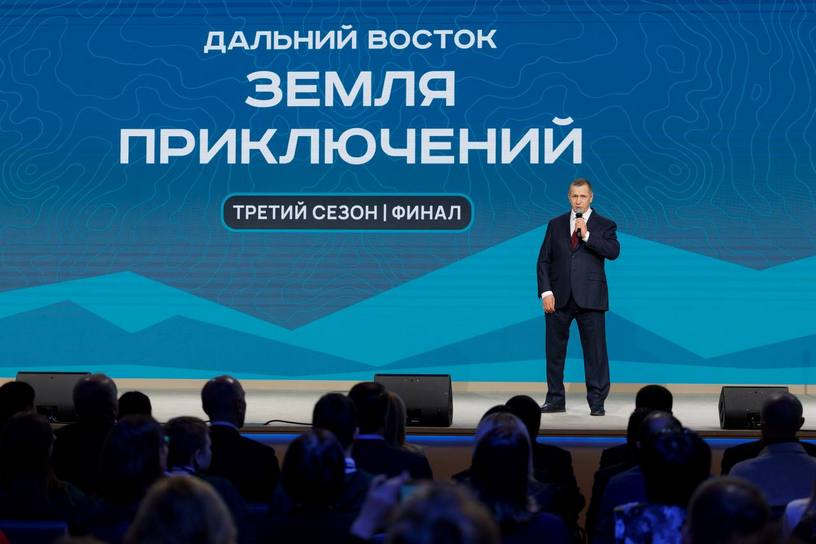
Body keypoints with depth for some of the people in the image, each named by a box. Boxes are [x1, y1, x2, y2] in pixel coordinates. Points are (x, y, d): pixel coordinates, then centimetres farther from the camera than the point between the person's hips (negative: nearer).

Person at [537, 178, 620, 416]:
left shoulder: (604, 225, 5)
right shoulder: (556, 224, 12)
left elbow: (613, 252, -12)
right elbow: (544, 260, 8)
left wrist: (587, 235, -16)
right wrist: (546, 292, -3)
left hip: (590, 298, -3)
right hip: (559, 298, 3)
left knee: (595, 350, -3)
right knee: (555, 350, 6)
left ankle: (597, 402, 2)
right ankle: (555, 399, 15)